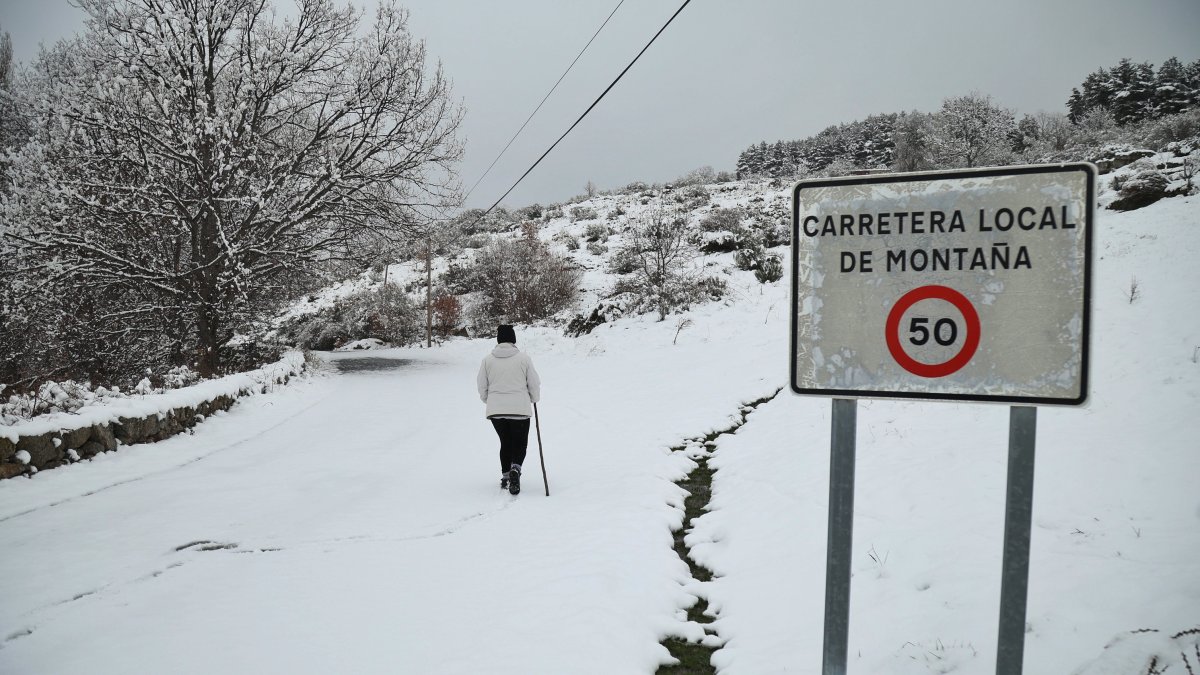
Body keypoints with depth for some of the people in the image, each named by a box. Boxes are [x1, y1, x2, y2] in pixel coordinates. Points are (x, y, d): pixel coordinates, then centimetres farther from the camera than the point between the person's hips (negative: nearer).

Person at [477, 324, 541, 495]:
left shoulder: (487, 360, 1)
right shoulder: (524, 358, -5)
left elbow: (482, 386, 6)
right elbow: (534, 383, 0)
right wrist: (534, 398, 20)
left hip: (495, 410, 3)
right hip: (520, 409, -2)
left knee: (505, 442, 19)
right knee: (520, 443, 9)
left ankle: (505, 476, 18)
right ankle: (515, 468, -17)